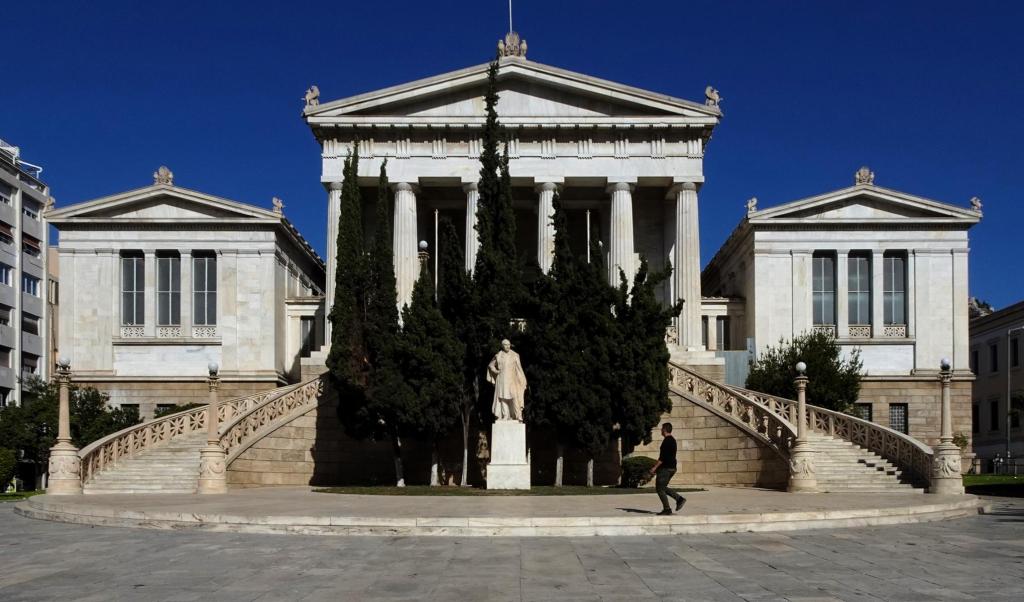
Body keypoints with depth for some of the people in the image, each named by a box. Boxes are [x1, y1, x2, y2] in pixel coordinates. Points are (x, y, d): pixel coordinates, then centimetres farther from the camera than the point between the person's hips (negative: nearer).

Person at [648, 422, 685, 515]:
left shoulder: (666, 441, -16)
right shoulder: (672, 440, 16)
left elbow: (663, 457, -22)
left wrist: (655, 467, -18)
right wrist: (656, 466, 25)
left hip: (665, 468, -10)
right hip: (672, 467, 10)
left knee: (660, 488, -2)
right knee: (662, 487, 17)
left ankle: (667, 510, -3)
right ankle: (679, 499, 7)